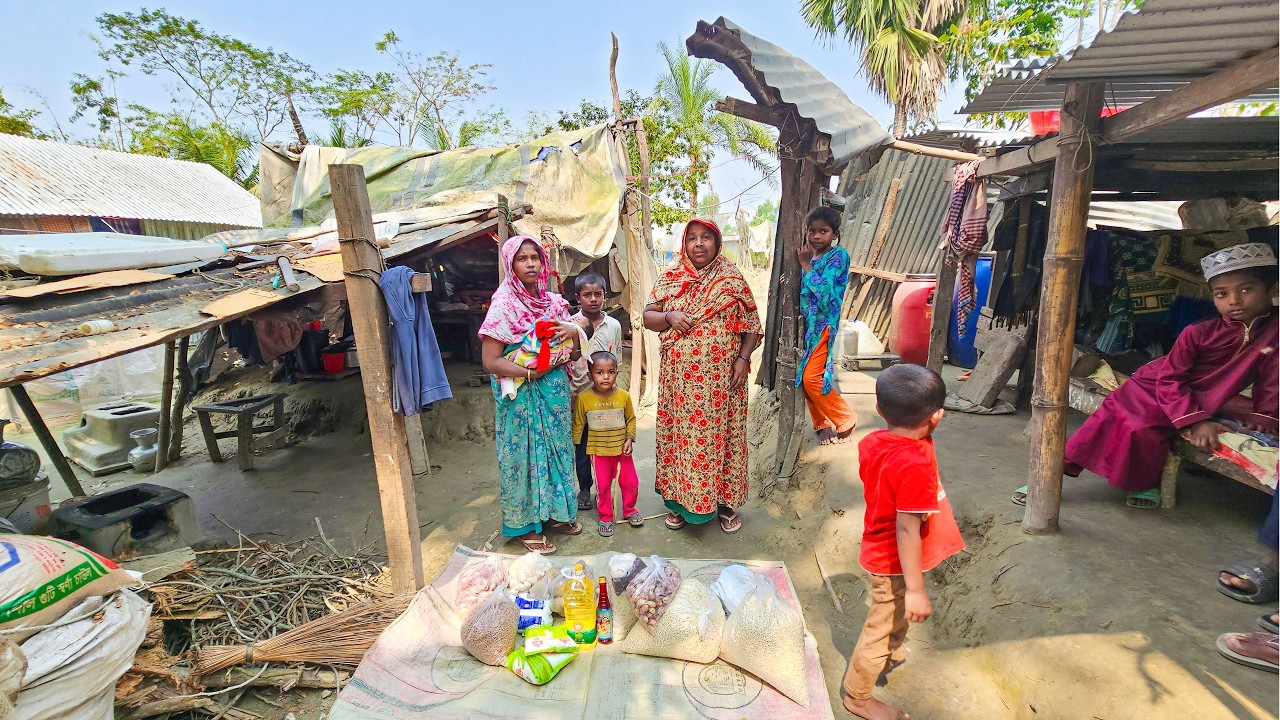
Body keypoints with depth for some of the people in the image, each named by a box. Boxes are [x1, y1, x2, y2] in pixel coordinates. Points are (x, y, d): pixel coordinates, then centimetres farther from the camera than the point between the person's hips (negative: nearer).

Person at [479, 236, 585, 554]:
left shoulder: (553, 301, 6)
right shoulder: (504, 305, -11)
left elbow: (575, 354, 9)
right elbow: (490, 361, -17)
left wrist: (574, 332, -11)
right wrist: (532, 372, -23)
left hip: (555, 391, 6)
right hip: (522, 396, -6)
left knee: (557, 448, 15)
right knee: (525, 454, 5)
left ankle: (555, 510, 35)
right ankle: (524, 524, 23)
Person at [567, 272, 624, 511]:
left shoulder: (614, 325, 4)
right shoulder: (571, 325, -5)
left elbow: (617, 359, 11)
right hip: (579, 394, -2)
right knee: (582, 446, 9)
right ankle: (584, 489, 26)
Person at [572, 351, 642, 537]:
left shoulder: (623, 396, -10)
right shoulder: (584, 398, -13)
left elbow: (631, 419, 4)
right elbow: (578, 424, 0)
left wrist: (630, 439, -5)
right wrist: (576, 446, 6)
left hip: (622, 449, 2)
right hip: (598, 451, -1)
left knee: (630, 482, 12)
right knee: (602, 486, 8)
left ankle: (629, 511, 37)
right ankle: (605, 517, 29)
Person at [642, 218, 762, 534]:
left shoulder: (732, 278, 3)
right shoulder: (670, 278, 6)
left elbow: (752, 323, 3)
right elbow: (648, 317, 7)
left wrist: (743, 357, -9)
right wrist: (669, 317, -13)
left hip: (721, 378, -1)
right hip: (679, 377, 1)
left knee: (720, 433, 7)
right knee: (680, 433, 8)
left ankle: (724, 502, 25)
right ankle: (678, 499, 26)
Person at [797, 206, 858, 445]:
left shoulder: (838, 256, -10)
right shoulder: (809, 255, 10)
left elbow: (822, 288, -22)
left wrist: (805, 263, -14)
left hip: (822, 324, -7)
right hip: (804, 322, 7)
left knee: (812, 378, -10)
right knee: (804, 377, 8)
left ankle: (846, 421, 11)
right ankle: (821, 424, 26)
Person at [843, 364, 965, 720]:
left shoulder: (873, 442, -10)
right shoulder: (916, 464, -34)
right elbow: (908, 530, -31)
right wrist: (916, 590, -24)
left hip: (879, 552, 8)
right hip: (895, 565, -8)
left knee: (895, 617, 34)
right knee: (882, 629, 15)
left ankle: (890, 654, 62)